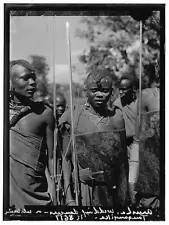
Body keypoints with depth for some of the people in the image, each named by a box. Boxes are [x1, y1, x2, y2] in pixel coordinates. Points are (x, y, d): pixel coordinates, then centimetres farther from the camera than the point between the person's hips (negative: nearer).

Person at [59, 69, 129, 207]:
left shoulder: (117, 117, 2)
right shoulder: (73, 119, -5)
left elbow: (123, 159, 6)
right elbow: (67, 159, -3)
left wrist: (124, 196, 6)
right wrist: (69, 197, -6)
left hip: (111, 190, 3)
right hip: (83, 189, -2)